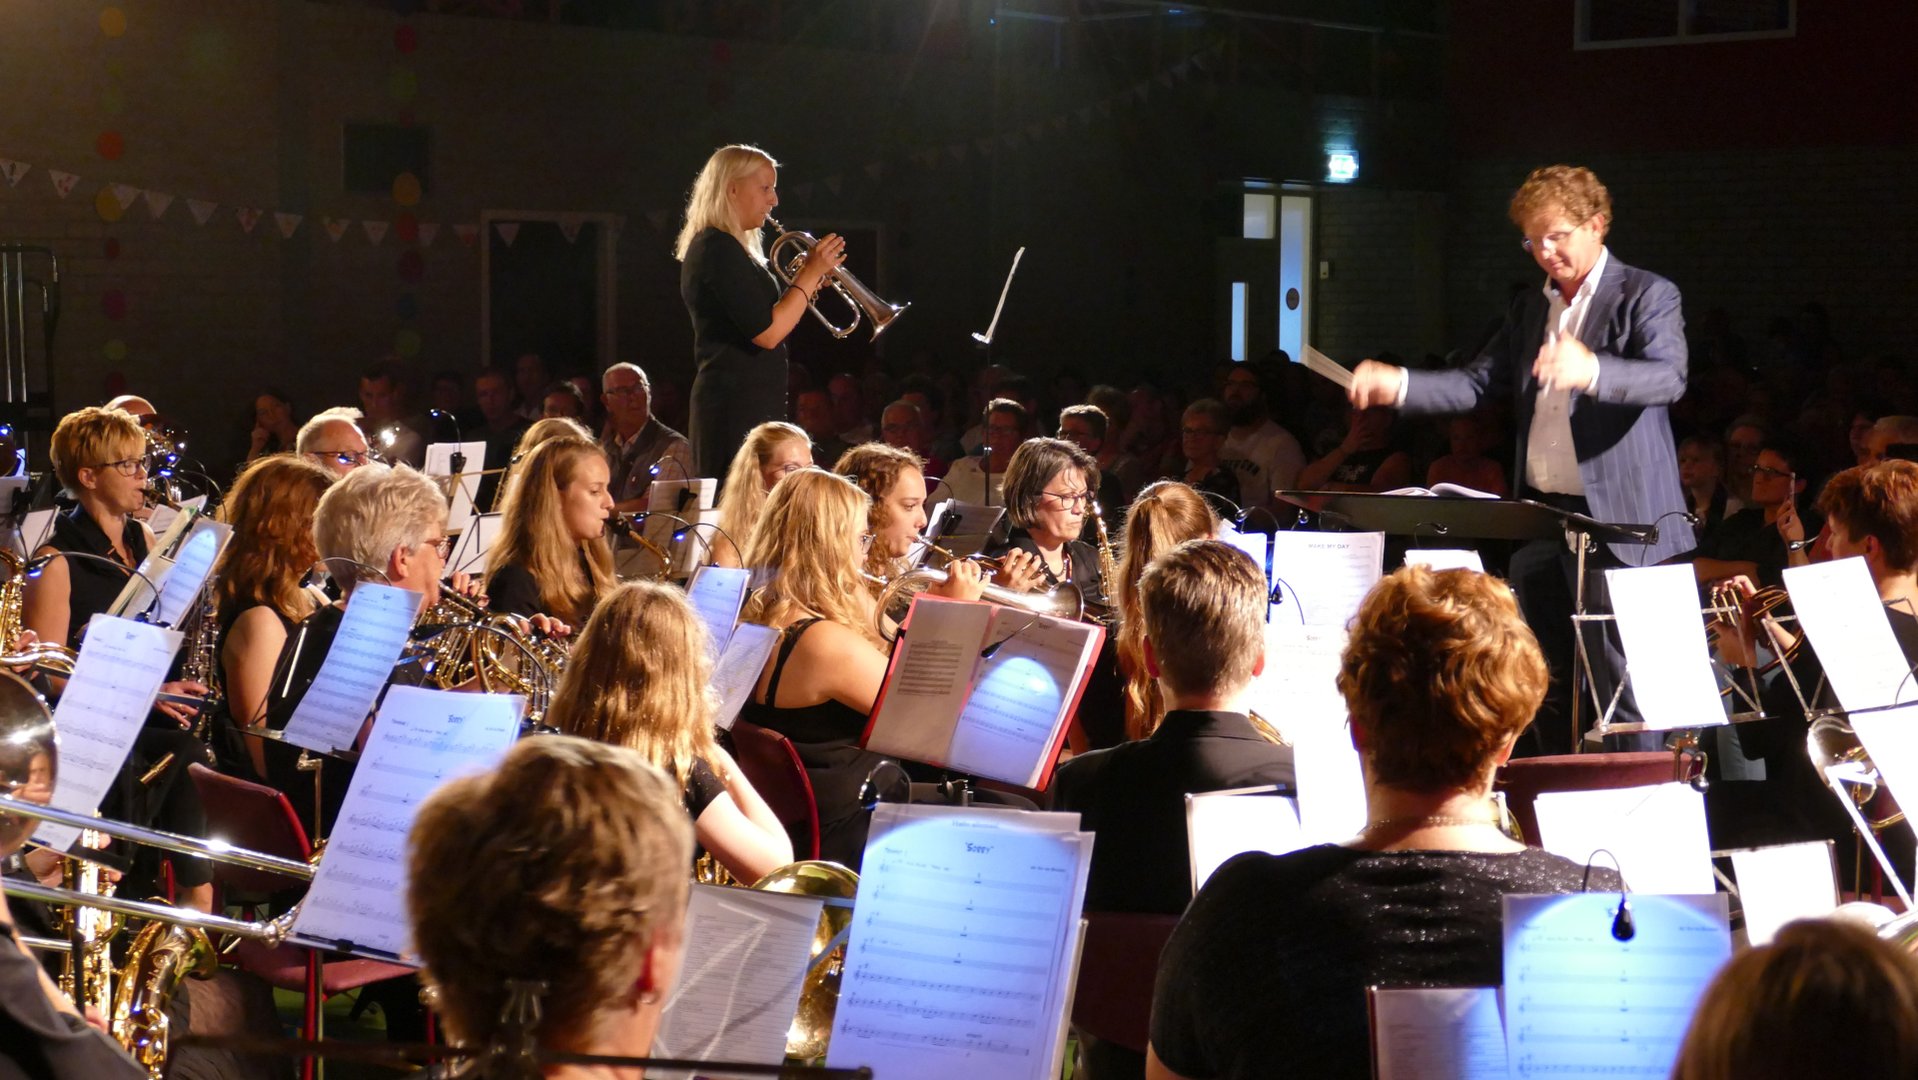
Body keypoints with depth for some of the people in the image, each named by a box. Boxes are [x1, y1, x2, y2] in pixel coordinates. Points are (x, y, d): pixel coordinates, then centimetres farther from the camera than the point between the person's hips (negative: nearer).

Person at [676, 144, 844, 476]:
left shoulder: (720, 247, 19)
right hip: (737, 409, -11)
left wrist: (806, 284, 10)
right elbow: (767, 333, -19)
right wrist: (811, 274, -12)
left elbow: (764, 316, 22)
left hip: (749, 405, 11)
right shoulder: (718, 249, -12)